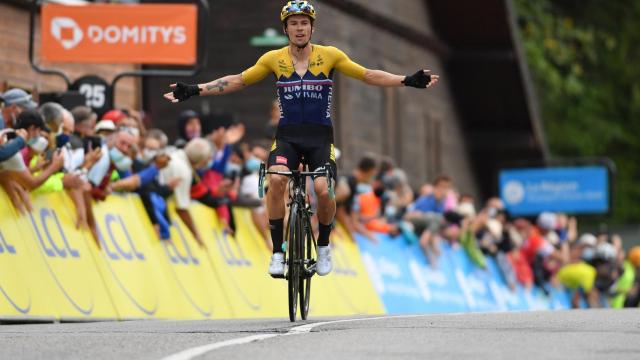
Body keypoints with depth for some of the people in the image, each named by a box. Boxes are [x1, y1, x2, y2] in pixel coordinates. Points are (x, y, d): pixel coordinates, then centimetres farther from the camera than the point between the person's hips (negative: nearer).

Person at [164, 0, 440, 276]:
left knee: (323, 190, -23)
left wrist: (407, 81, -9)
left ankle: (323, 245, 8)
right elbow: (238, 81, 8)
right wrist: (196, 90, 2)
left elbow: (368, 76, 1)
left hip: (320, 137, 0)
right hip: (287, 136, 0)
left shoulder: (329, 56, -1)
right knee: (276, 181, -28)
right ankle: (277, 252, -16)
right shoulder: (274, 59, 2)